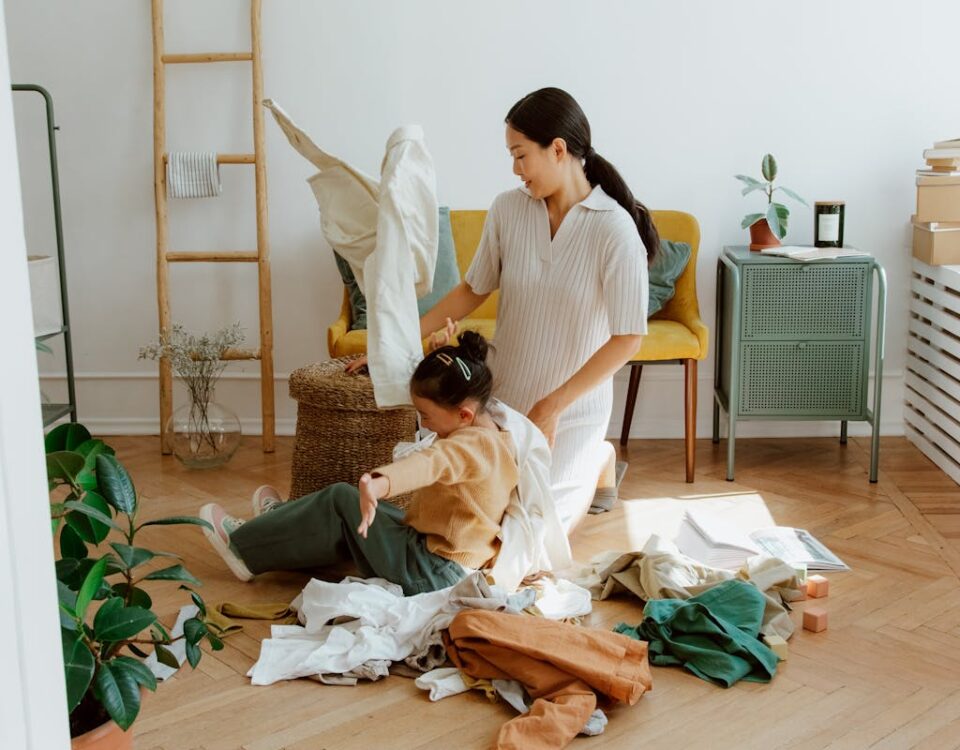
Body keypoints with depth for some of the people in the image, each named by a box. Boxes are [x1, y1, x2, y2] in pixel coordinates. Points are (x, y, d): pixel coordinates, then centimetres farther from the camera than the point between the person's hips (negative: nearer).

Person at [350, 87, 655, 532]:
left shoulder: (616, 230, -21)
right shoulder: (508, 209, -7)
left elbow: (627, 339, -19)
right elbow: (473, 290, 5)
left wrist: (553, 406, -19)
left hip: (573, 406, -4)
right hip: (504, 391, 4)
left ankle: (596, 461, 31)